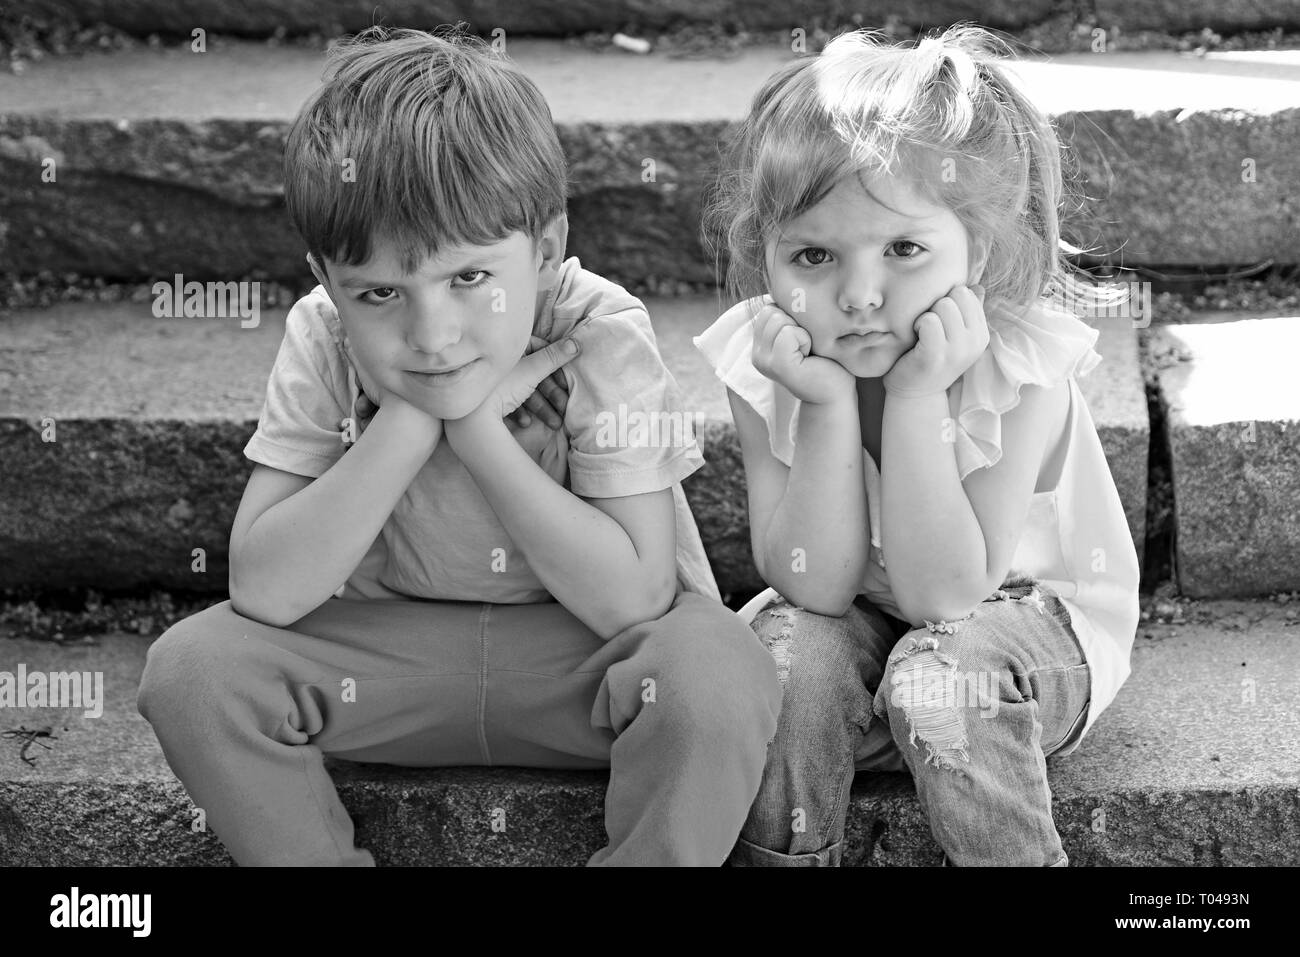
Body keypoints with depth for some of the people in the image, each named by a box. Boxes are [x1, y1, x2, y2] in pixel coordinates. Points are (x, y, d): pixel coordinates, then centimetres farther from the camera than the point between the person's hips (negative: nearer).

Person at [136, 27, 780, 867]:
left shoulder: (602, 339, -20)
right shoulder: (323, 343, -13)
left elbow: (634, 599, -24)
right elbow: (263, 590, -21)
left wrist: (476, 427, -28)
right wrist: (412, 420, -29)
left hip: (583, 654, -2)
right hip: (391, 652, 3)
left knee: (718, 676, -33)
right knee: (192, 666, -20)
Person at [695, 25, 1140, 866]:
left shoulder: (1021, 371, -26)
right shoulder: (764, 364, -18)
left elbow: (944, 593, -30)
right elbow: (813, 587, -21)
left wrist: (914, 397, -37)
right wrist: (829, 407, -32)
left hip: (1035, 617, -3)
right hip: (863, 621, 3)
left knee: (936, 673, -31)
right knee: (786, 650, -26)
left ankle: (1024, 857, -10)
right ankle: (785, 858, -5)